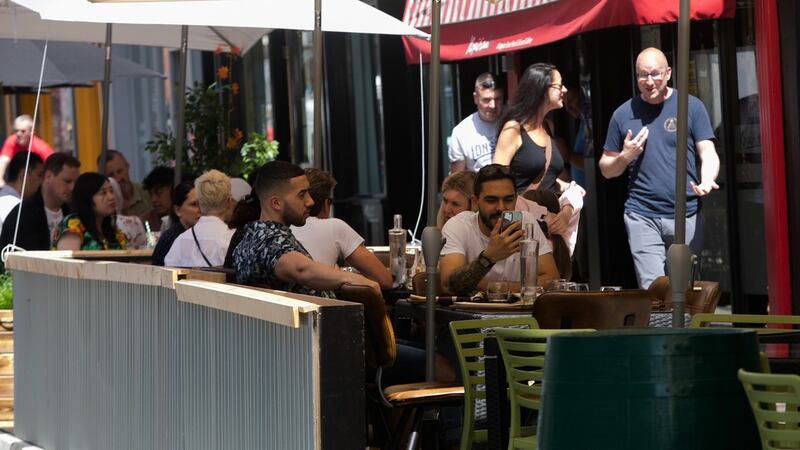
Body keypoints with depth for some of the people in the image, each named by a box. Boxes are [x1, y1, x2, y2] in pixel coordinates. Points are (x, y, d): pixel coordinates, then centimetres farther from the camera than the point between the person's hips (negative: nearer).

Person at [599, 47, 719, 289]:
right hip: (642, 216, 0)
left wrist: (706, 181, -20)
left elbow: (708, 154, 1)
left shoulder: (691, 106, 5)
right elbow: (606, 169, 15)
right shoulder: (624, 114, 9)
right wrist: (626, 156, -6)